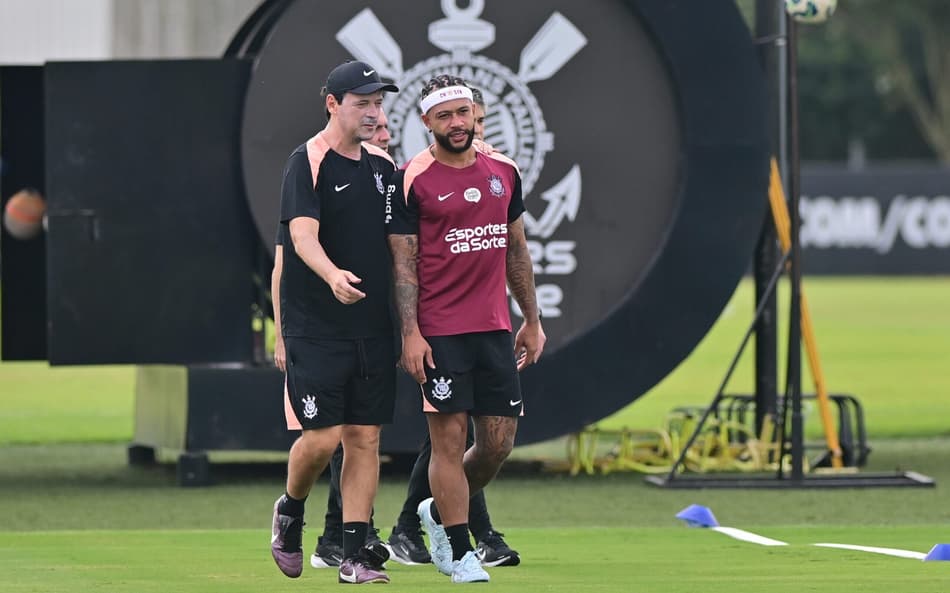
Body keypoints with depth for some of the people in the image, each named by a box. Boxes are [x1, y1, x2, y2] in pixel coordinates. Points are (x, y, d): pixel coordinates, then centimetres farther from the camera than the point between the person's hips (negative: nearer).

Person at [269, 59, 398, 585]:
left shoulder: (382, 164, 13)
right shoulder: (308, 162, -8)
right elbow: (303, 234, -22)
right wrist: (332, 275, -42)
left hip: (374, 326, 6)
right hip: (316, 327, -6)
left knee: (365, 437, 2)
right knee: (323, 435, -9)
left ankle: (355, 556, 5)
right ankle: (290, 512, 20)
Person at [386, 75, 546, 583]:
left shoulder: (503, 171, 12)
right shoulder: (411, 180, -5)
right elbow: (403, 262, -6)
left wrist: (531, 321, 18)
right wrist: (410, 333, -13)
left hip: (495, 329, 5)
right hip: (439, 331, -5)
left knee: (499, 440, 5)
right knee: (449, 438, -5)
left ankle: (440, 513, 29)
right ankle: (458, 552, 4)